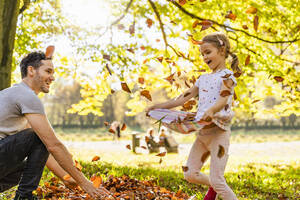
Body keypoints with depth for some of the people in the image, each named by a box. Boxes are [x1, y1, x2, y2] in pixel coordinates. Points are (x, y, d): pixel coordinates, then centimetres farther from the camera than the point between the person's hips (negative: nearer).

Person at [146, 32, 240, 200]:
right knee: (190, 174, 6)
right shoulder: (203, 78, 18)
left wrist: (211, 111, -44)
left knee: (217, 181, -10)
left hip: (219, 131, -7)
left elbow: (223, 100, -23)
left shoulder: (227, 76, -6)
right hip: (202, 132, 7)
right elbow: (184, 98, 19)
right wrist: (158, 107, 16)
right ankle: (214, 186, 31)